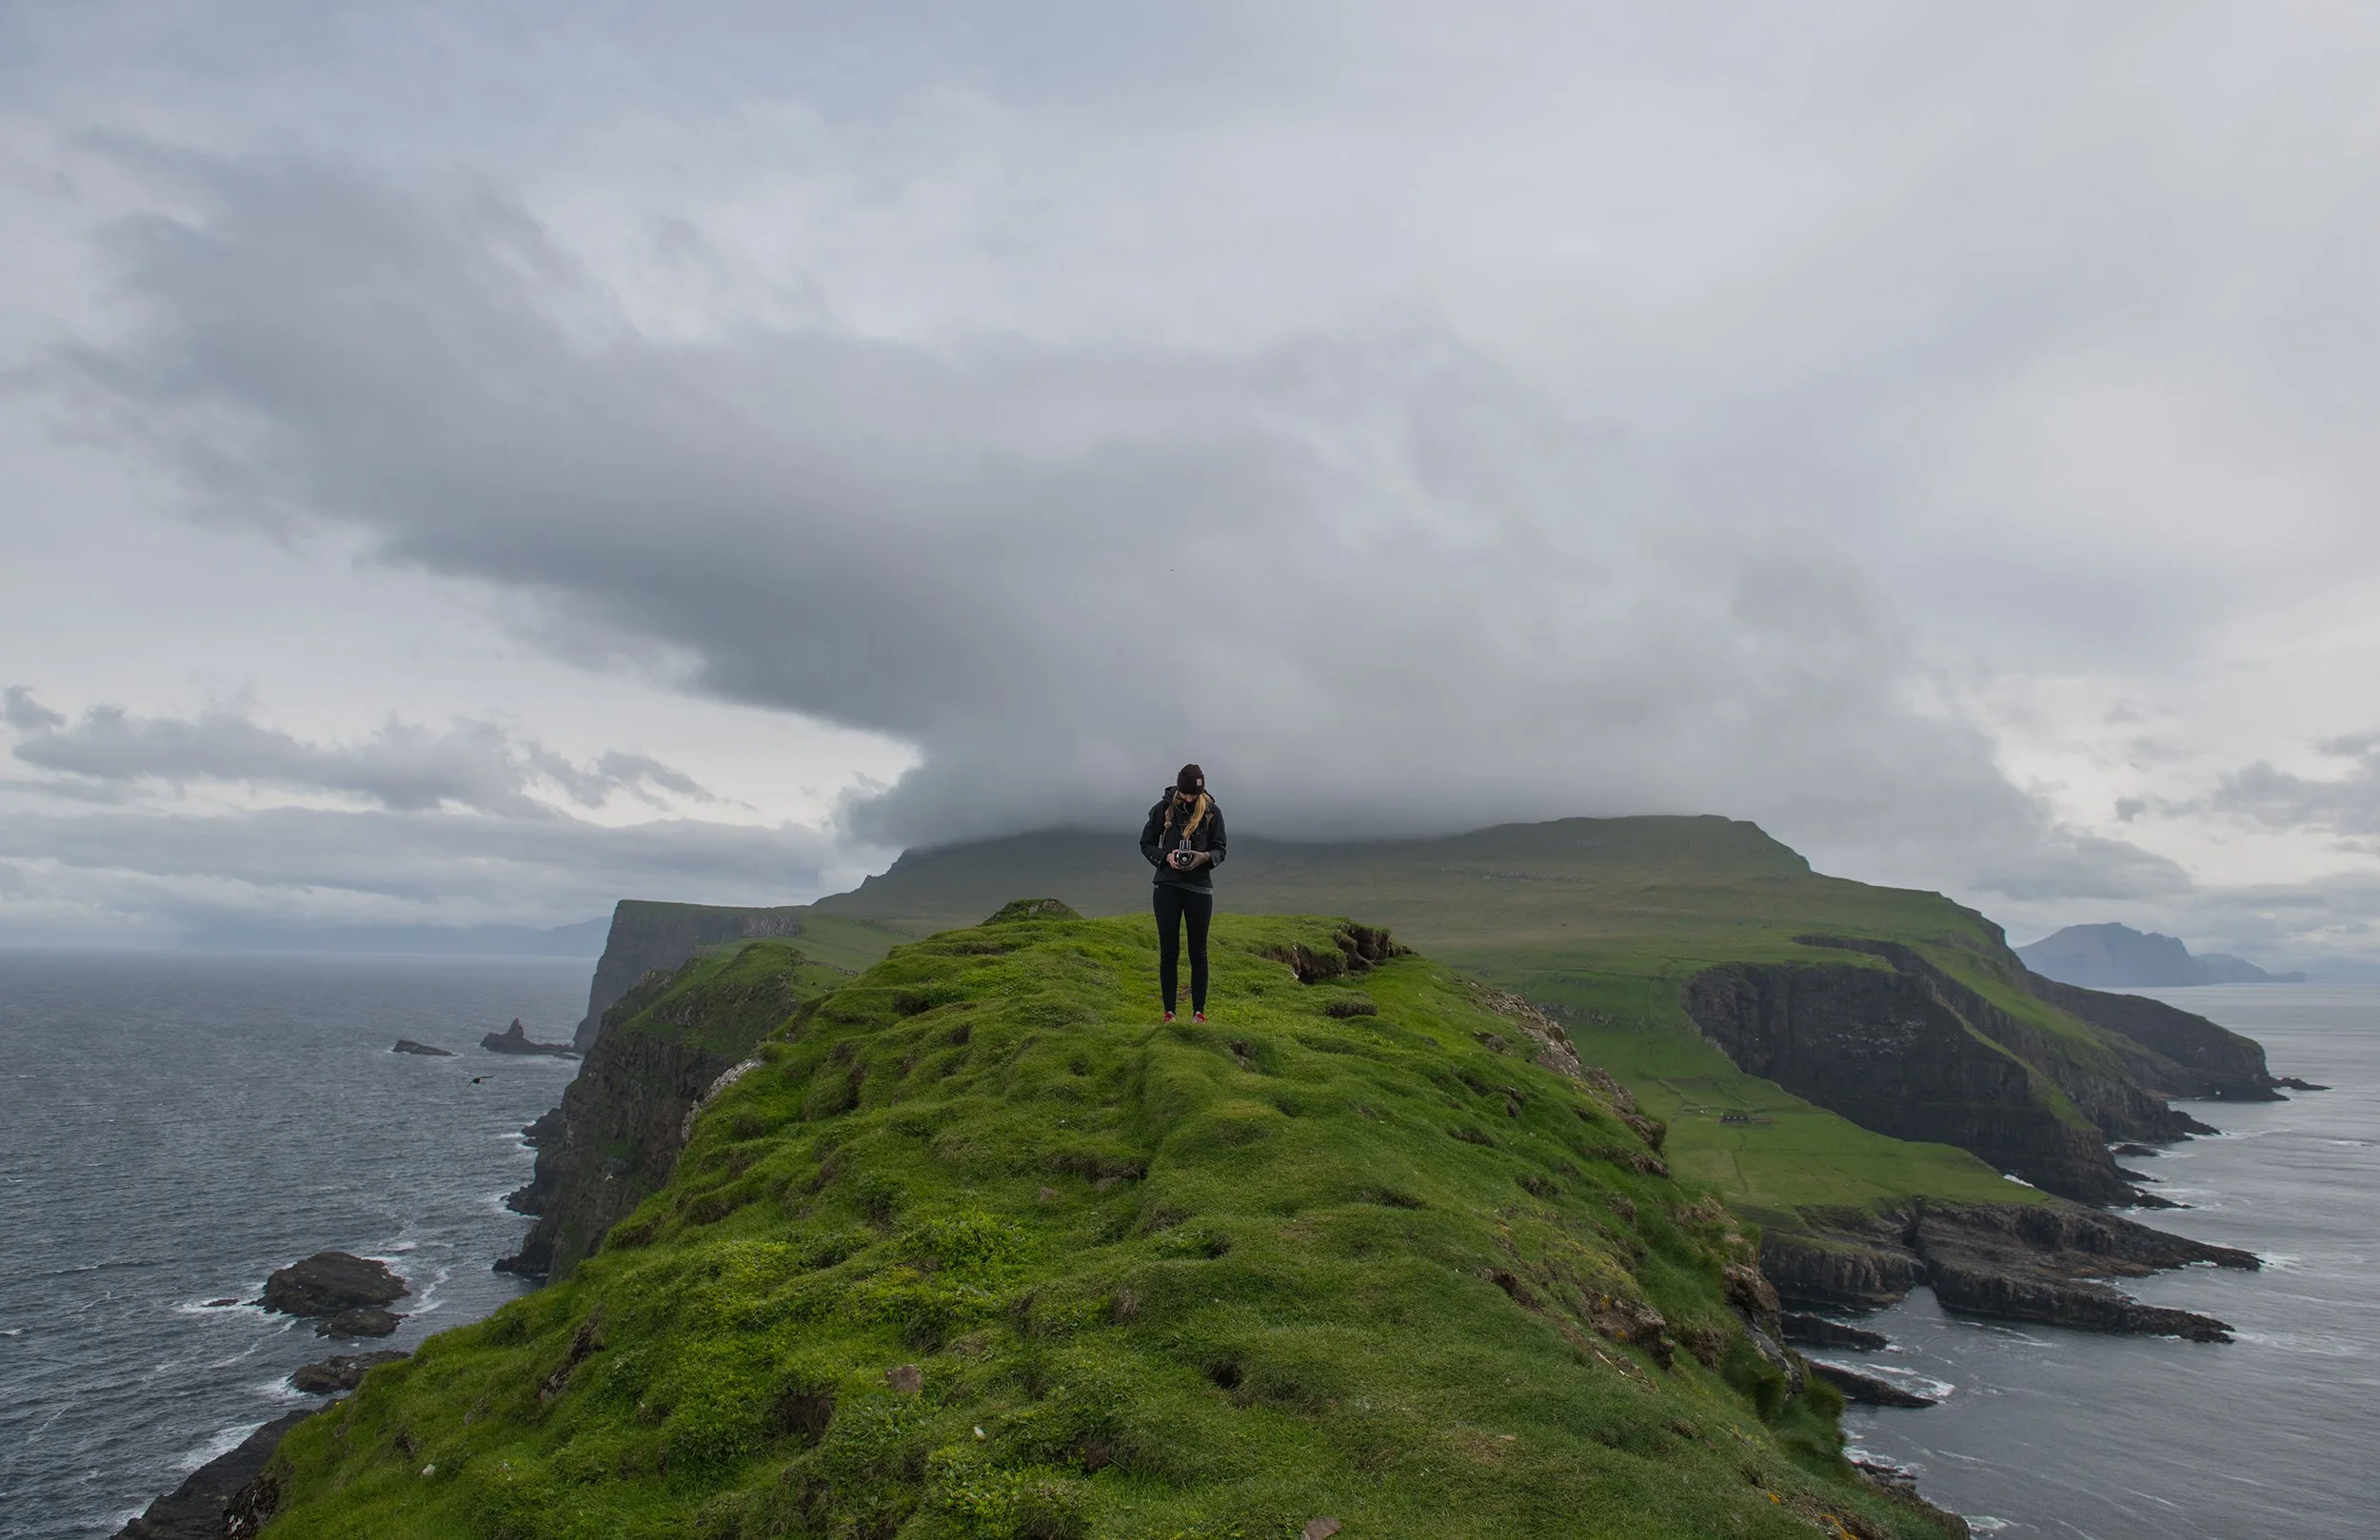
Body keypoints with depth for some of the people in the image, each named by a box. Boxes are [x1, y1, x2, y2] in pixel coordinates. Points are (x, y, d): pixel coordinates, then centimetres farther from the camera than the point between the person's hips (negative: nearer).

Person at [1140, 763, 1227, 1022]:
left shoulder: (1212, 812, -1)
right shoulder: (1163, 808, -2)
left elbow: (1220, 850, 4)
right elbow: (1146, 844, 4)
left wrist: (1204, 857, -18)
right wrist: (1166, 857, -15)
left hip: (1200, 887, 0)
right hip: (1167, 886, 0)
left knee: (1198, 952, 5)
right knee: (1168, 952, 3)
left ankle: (1199, 1011, 13)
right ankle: (1169, 1011, 10)